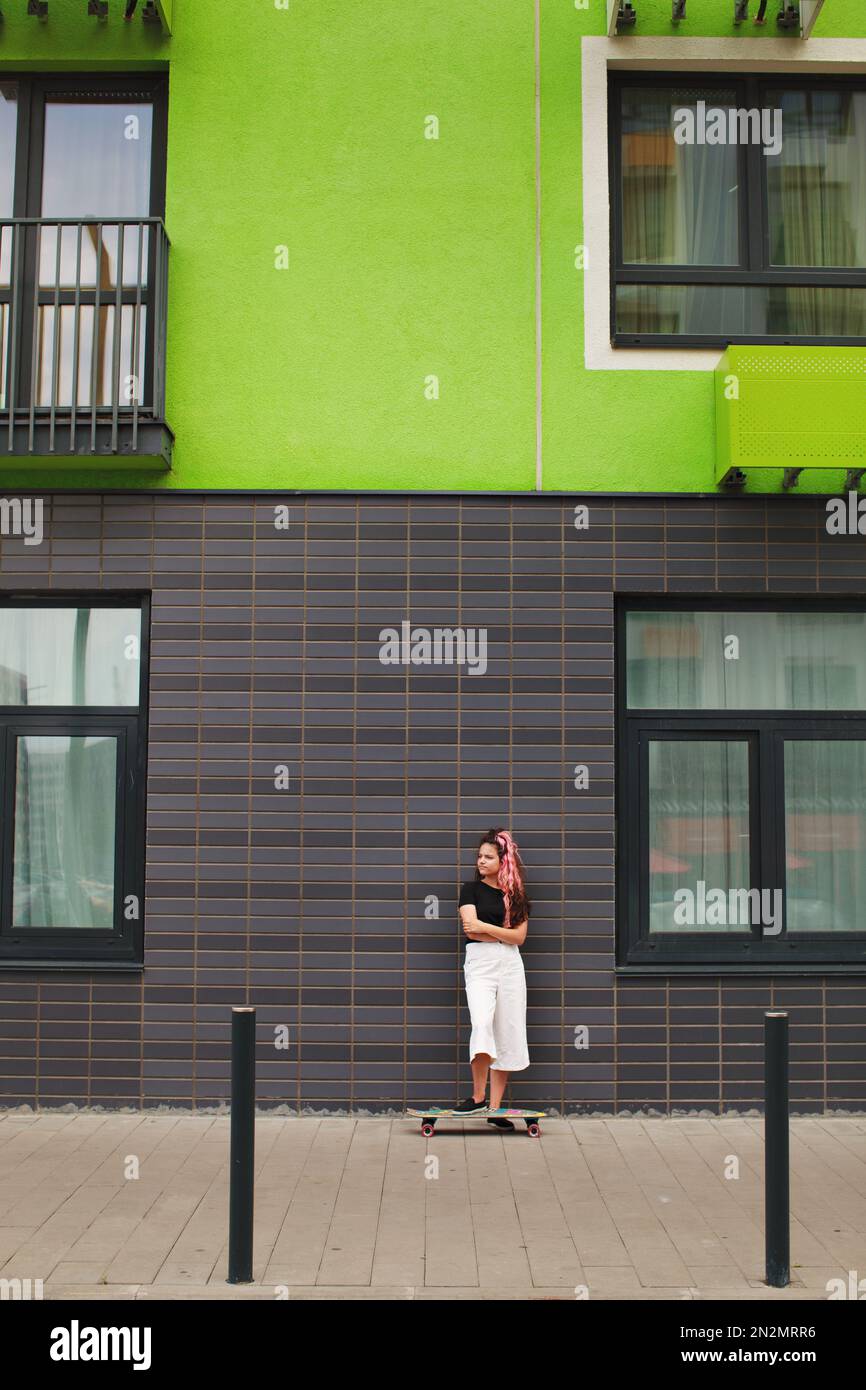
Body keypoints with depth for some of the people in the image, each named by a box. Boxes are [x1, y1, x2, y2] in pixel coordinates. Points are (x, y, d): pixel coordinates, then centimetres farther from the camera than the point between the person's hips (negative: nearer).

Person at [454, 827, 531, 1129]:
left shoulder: (516, 895, 12)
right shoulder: (471, 889, 6)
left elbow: (519, 937, 1)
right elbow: (471, 929, -6)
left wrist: (485, 927, -11)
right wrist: (504, 934, -3)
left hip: (510, 966, 3)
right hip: (479, 963, -3)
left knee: (508, 1036, 0)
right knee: (482, 1023, -25)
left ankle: (494, 1109, 5)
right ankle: (478, 1097, -16)